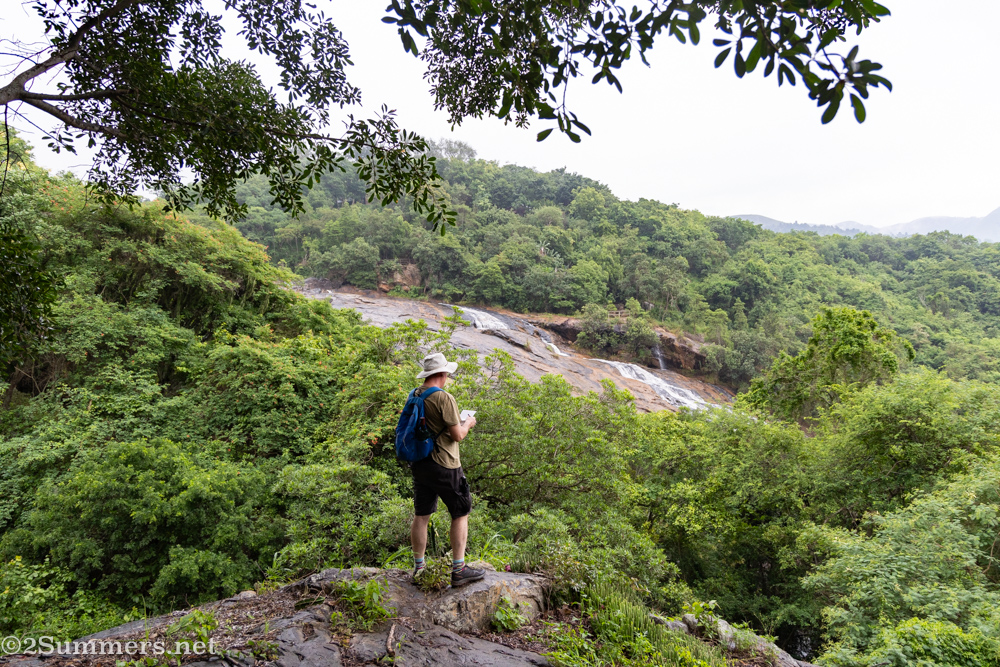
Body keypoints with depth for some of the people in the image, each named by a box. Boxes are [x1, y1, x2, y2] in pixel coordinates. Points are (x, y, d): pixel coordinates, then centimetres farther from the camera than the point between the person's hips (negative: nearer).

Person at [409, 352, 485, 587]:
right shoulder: (444, 398, -18)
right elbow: (457, 435, -16)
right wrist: (468, 424, 5)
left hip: (419, 464, 7)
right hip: (444, 466, -7)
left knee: (421, 516, 15)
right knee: (460, 514, 6)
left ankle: (418, 567, 26)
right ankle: (459, 570, 9)